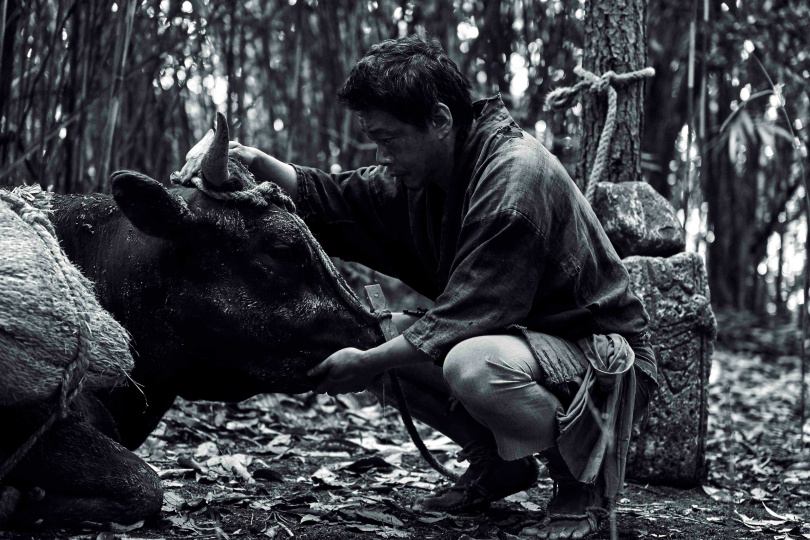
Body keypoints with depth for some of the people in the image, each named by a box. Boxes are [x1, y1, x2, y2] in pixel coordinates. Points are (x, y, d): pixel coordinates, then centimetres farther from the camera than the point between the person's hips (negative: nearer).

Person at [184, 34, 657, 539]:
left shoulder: (516, 178, -26)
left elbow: (464, 317, -28)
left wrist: (368, 364, -23)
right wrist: (261, 164, -9)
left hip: (603, 351, -8)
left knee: (471, 365, -37)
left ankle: (585, 480, -9)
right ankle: (498, 461, 11)